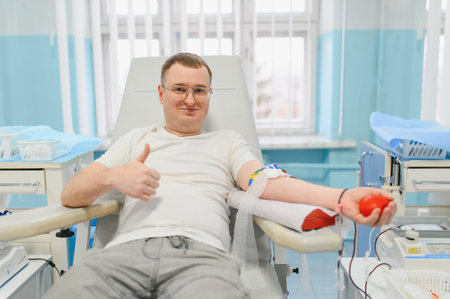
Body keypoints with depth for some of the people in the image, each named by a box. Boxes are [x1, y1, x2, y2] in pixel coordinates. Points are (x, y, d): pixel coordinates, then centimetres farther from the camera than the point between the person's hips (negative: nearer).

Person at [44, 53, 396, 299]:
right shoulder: (136, 139, 26)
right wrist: (111, 178, -6)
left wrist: (341, 197, -13)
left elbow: (263, 180, 5)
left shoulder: (227, 141, 24)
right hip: (127, 249, 2)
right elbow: (70, 194, 19)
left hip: (202, 253, -1)